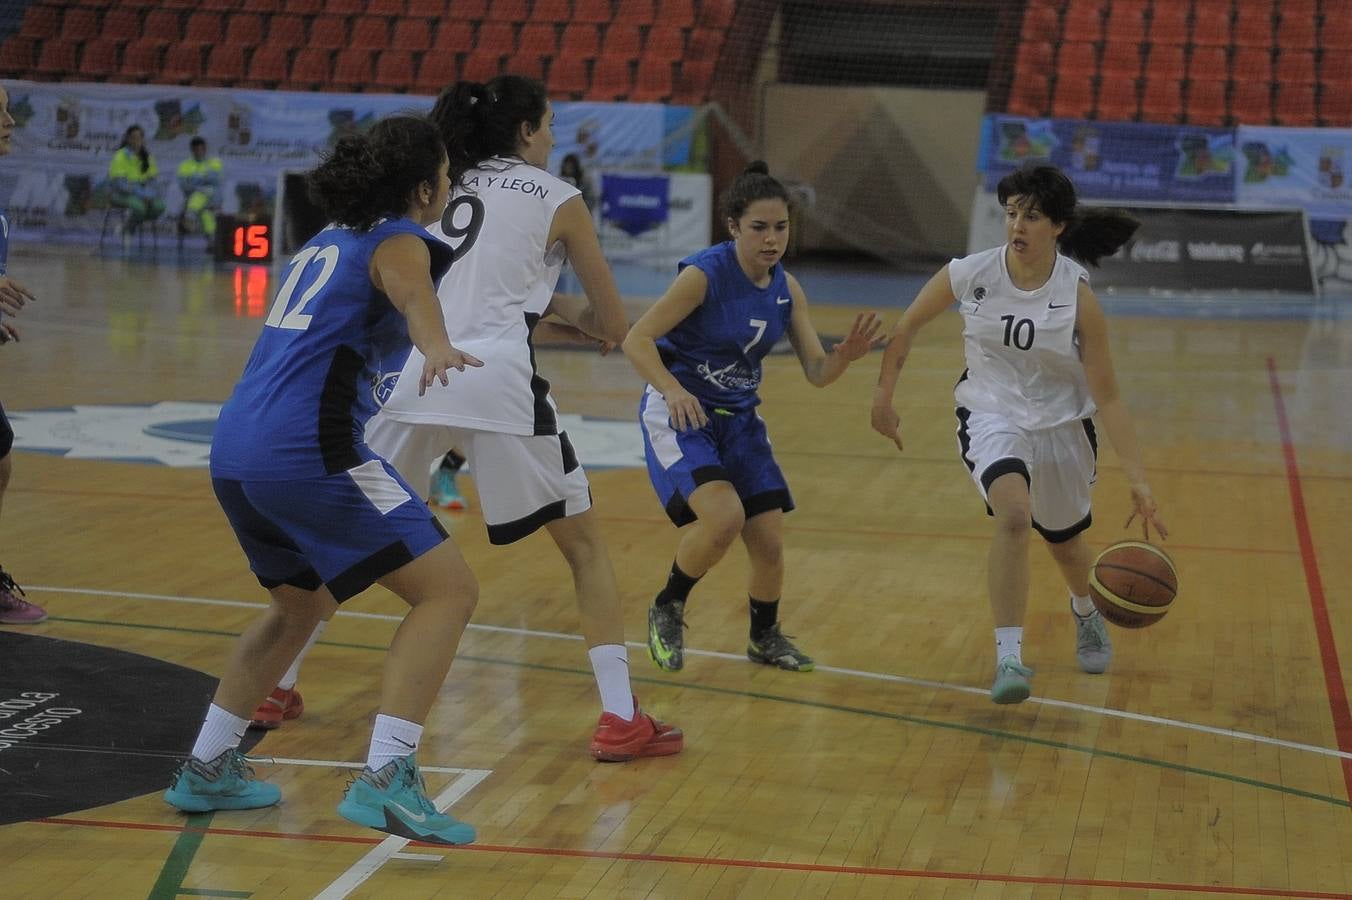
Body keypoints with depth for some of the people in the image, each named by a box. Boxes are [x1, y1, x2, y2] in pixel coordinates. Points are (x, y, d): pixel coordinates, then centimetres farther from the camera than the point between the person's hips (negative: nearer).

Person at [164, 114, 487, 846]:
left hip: (234, 448, 9)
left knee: (300, 605, 29)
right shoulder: (396, 240, 0)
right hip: (307, 448, -9)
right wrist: (437, 349, -45)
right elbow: (411, 291, -26)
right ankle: (386, 779, -17)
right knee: (447, 591, -5)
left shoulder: (328, 239, 24)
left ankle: (207, 769, 30)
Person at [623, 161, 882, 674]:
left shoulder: (787, 289, -1)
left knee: (769, 543, 1)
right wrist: (673, 390, -37)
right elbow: (636, 340, -21)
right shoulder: (703, 274, -19)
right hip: (679, 415, -6)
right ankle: (667, 612, -1)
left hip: (739, 420, 6)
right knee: (724, 517, -28)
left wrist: (847, 354, -22)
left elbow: (817, 372, 1)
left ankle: (765, 637, 31)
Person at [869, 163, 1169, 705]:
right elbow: (906, 328, 2)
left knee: (1065, 542, 19)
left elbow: (1107, 396, -16)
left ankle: (1085, 611, 57)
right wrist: (883, 396, 7)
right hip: (991, 414, -1)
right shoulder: (970, 275, -16)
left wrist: (1138, 480, -21)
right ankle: (1008, 658, -26)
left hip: (1062, 425, 1)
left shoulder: (1078, 297, -19)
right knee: (1014, 513, -30)